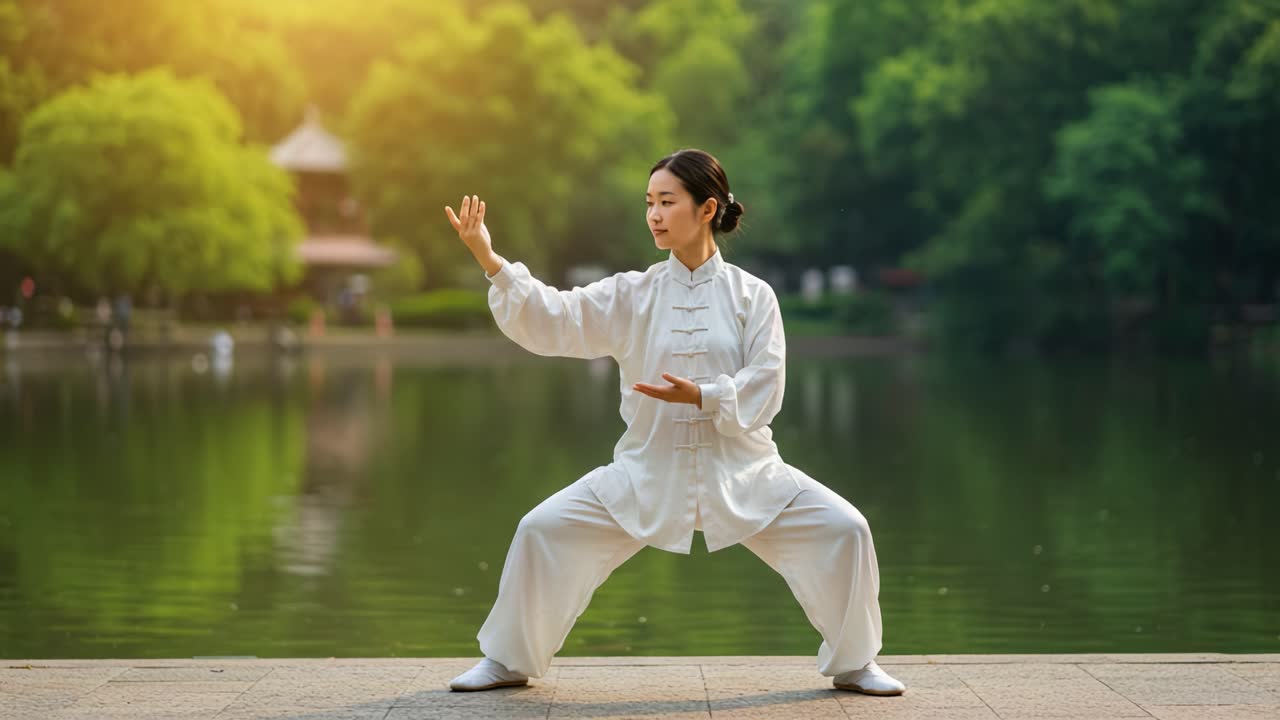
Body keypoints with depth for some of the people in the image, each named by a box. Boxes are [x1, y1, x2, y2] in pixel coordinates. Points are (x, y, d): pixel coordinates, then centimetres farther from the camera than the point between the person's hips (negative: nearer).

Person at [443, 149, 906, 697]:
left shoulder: (751, 295, -4)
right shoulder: (631, 296, -1)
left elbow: (763, 391, -10)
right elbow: (549, 320, -11)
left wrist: (701, 396, -25)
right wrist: (489, 261, -22)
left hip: (740, 471, -1)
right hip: (648, 471, 1)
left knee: (843, 529, -14)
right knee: (543, 530, -11)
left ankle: (853, 663, 10)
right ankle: (508, 661, 11)